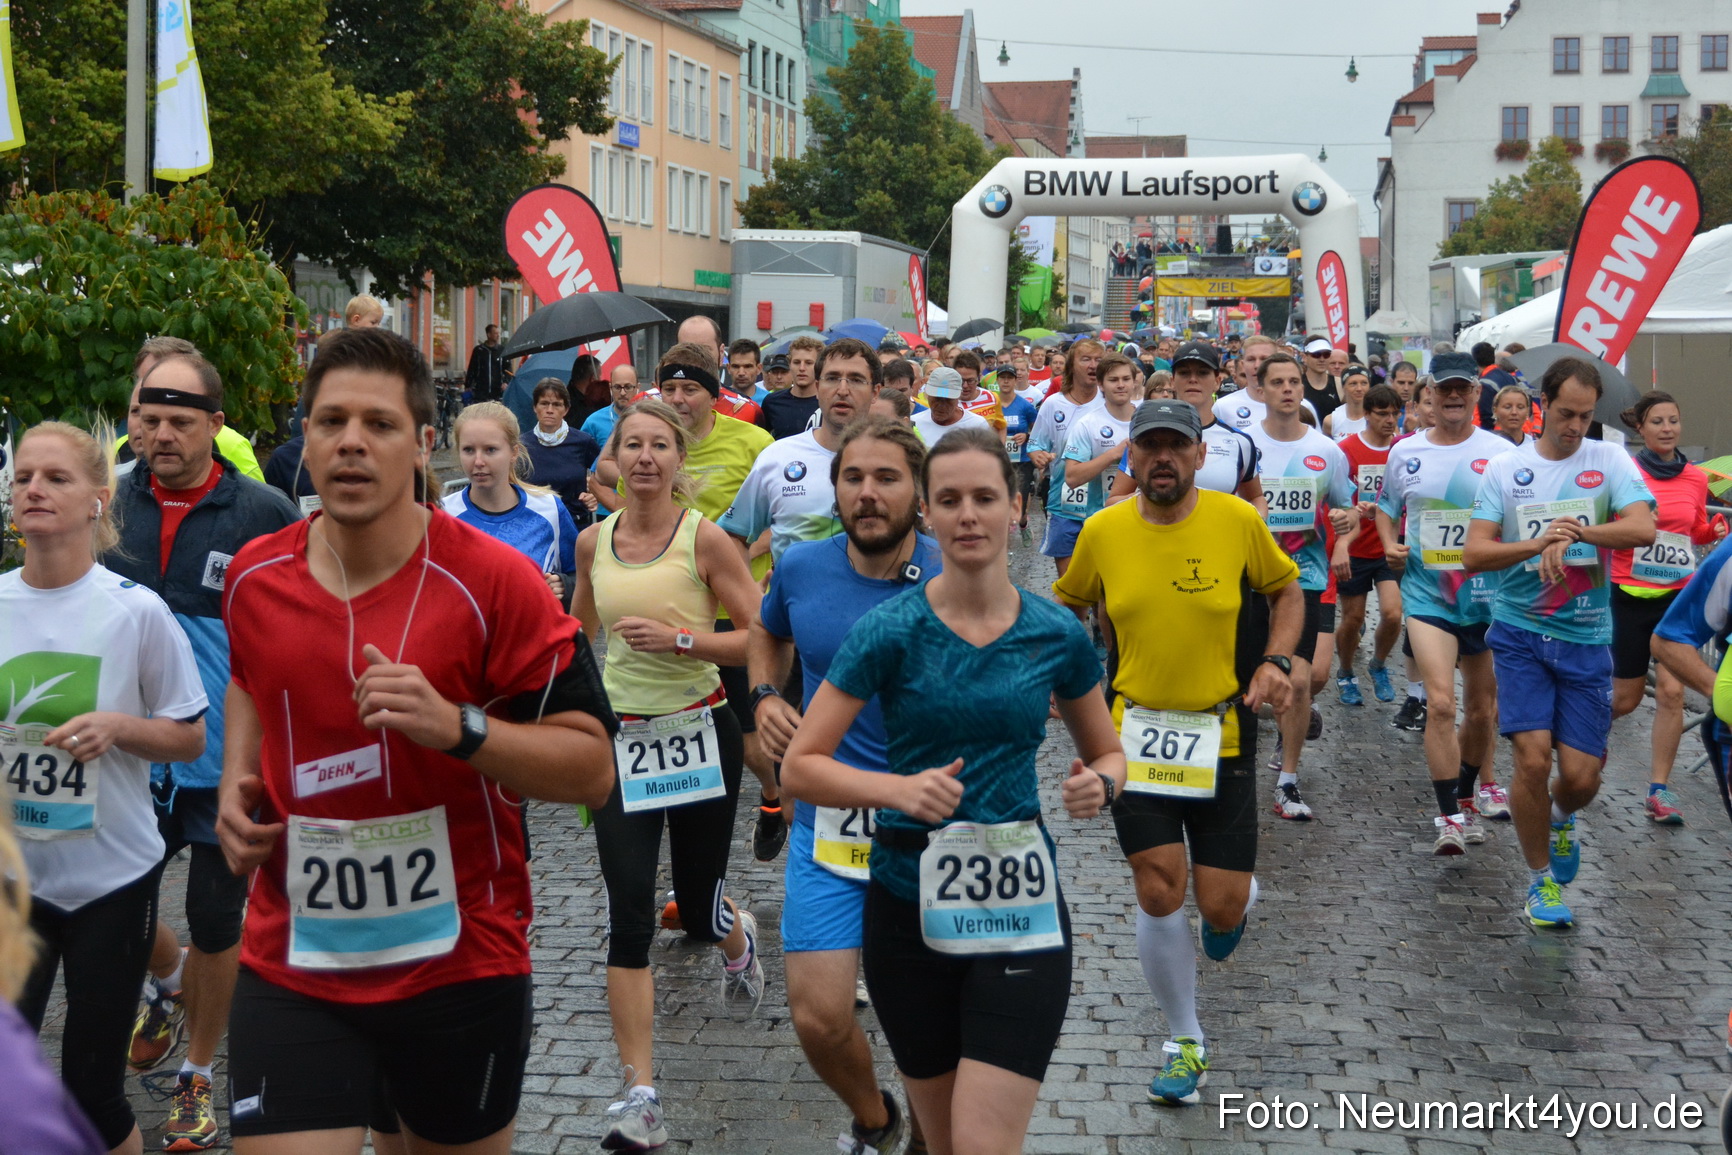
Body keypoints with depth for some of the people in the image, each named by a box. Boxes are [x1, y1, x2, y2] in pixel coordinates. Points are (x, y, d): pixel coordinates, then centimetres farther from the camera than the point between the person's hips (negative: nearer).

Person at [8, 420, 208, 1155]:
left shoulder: (136, 611, -9)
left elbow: (190, 739, -1)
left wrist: (118, 726, -19)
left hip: (112, 876, -2)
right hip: (15, 875, 3)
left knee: (91, 1093, 3)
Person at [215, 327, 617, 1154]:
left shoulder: (496, 582, -13)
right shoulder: (254, 579, 1)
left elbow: (592, 768, -13)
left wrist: (458, 728, -28)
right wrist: (236, 782, 6)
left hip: (462, 965, -2)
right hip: (291, 967, 3)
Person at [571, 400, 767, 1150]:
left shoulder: (703, 538, -9)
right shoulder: (593, 541, 3)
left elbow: (758, 638, -11)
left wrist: (678, 639, -22)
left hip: (699, 733, -2)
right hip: (621, 738, 2)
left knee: (698, 910, 9)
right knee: (629, 915, -9)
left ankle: (739, 939, 50)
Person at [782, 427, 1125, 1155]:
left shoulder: (1058, 635, -1)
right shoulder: (889, 631, -8)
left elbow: (1108, 754, 13)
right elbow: (801, 767, -8)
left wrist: (1099, 785, -10)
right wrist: (898, 788, -25)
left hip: (1020, 910, 0)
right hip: (910, 904, 0)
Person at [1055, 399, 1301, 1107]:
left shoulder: (1237, 521, -8)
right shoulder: (1102, 531, -5)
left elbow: (1286, 589, 8)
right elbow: (1067, 605, 13)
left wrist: (1276, 659, -7)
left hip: (1223, 735, -1)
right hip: (1136, 734, 1)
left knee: (1223, 907, 0)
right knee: (1159, 897, -3)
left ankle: (1236, 898, 42)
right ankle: (1185, 1041, 19)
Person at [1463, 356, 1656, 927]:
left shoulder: (1610, 461, -1)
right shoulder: (1505, 467, 0)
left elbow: (1643, 529, -17)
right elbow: (1473, 553, -7)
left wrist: (1575, 533, -29)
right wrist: (1540, 542, -22)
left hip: (1586, 639, 1)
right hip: (1520, 632, 0)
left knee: (1581, 775, -1)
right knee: (1533, 759, -10)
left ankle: (1561, 819, 37)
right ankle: (1540, 879, 12)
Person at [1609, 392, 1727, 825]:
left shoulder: (1695, 478, 5)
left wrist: (1715, 531, -2)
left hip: (1678, 595, 2)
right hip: (1630, 594, -2)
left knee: (1671, 690, -8)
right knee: (1625, 698, 7)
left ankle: (1658, 791, 1)